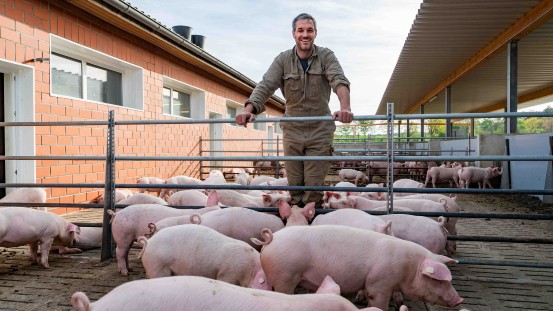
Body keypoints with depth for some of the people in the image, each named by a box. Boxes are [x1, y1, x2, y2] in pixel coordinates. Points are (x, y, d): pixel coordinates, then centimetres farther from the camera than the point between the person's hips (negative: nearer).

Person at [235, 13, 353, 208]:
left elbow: (339, 80, -18)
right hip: (292, 130, 2)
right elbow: (266, 85, -11)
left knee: (314, 184, 0)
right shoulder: (283, 60, 1)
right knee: (294, 183, 9)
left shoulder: (326, 56, -2)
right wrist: (249, 108, -30)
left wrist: (345, 107, -40)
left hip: (320, 131, -2)